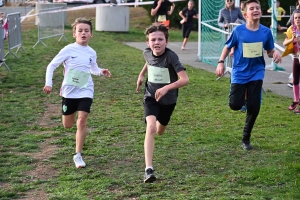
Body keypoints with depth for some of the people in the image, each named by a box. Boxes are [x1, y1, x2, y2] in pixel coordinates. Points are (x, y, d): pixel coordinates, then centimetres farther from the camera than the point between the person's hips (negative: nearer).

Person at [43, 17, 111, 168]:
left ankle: (78, 155, -4)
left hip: (86, 91, 1)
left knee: (82, 121, -14)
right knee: (67, 125, 9)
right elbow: (51, 66, -3)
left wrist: (101, 72, 0)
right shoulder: (68, 50, -8)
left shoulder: (92, 53, 3)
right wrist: (48, 84, -13)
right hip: (69, 92, -1)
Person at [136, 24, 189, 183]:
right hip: (151, 96, 1)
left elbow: (185, 79, -33)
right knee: (151, 128, -23)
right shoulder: (147, 53, -11)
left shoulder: (171, 56, -25)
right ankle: (149, 169, -28)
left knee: (160, 131, 20)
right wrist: (141, 75, 17)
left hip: (168, 99, -1)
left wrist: (166, 87, -44)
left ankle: (159, 121, 62)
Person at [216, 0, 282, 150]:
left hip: (256, 73, 1)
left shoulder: (266, 32, -6)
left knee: (254, 107, -2)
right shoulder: (238, 30, -11)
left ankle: (246, 139, 19)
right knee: (235, 105, -8)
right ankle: (241, 97, 33)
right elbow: (228, 47, 3)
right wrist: (221, 62, -8)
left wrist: (275, 53, -17)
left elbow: (269, 51, 5)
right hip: (239, 73, -1)